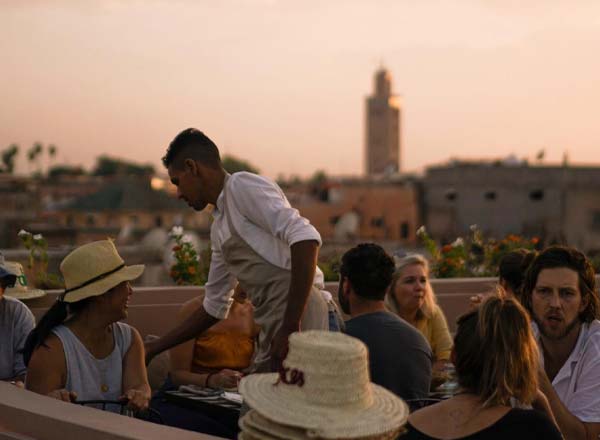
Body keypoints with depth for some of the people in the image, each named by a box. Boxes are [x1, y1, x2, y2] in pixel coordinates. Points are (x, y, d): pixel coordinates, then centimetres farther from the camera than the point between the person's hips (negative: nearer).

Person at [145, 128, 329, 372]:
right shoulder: (219, 227, 21)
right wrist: (155, 348, 28)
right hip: (272, 334, 9)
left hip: (298, 321, -9)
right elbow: (214, 306, 28)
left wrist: (291, 326, -22)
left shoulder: (242, 186, -6)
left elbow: (305, 238, -19)